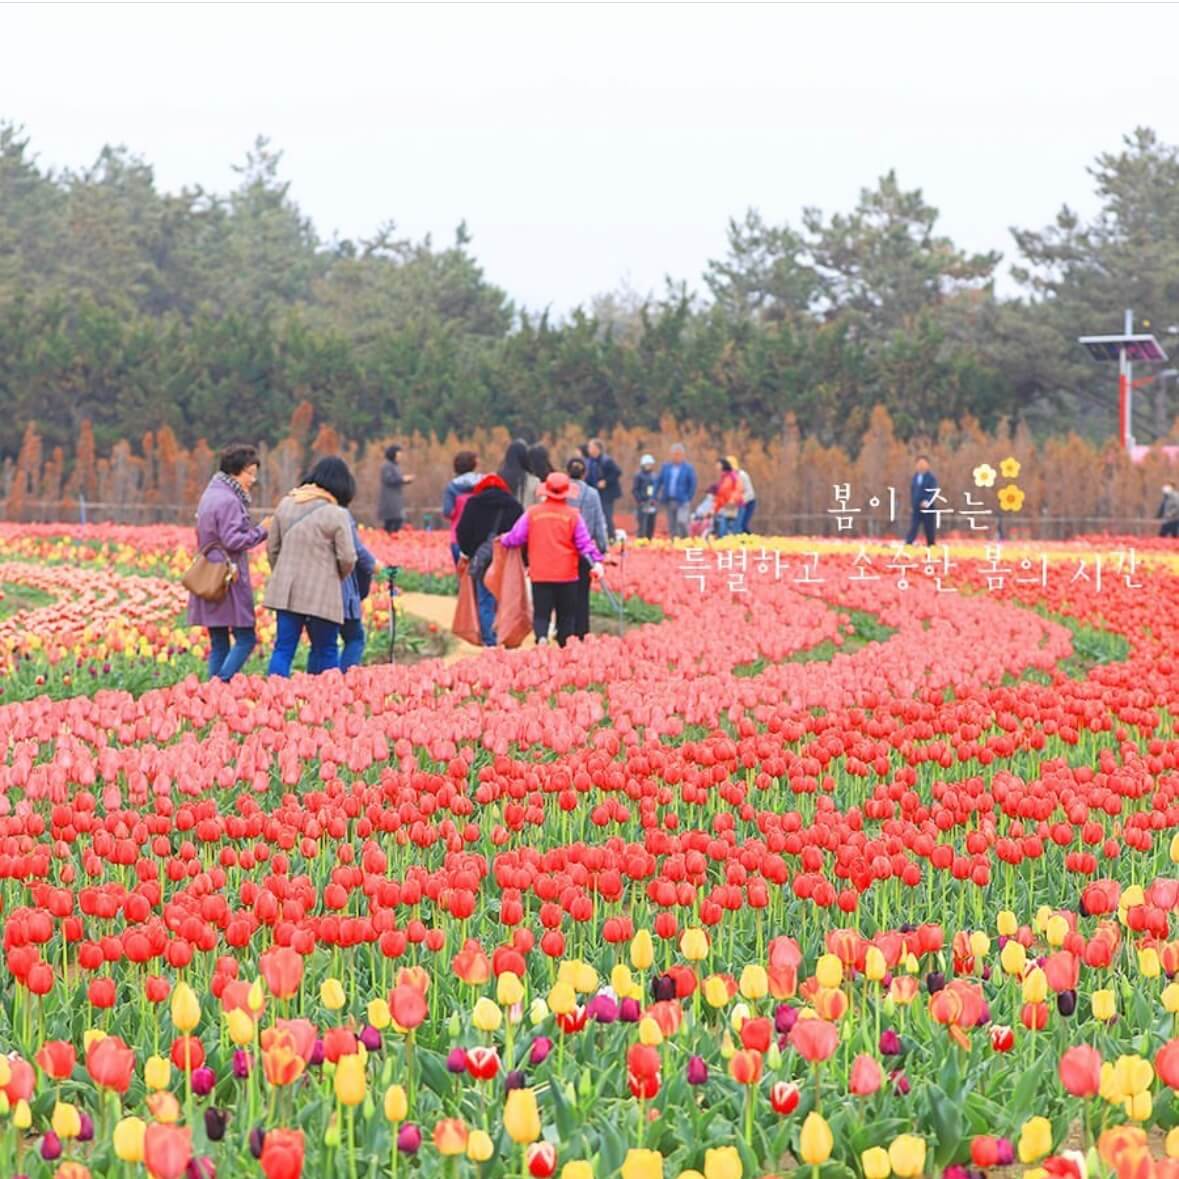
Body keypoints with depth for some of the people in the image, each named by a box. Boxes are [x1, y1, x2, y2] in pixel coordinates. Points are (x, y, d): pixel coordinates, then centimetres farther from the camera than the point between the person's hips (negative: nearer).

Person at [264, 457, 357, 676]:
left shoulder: (286, 504, 6)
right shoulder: (337, 514, -11)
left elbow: (272, 547, 12)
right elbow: (347, 558, -9)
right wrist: (338, 577, 12)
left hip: (286, 591, 4)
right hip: (322, 594, -4)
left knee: (283, 648, 4)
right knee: (326, 652, 8)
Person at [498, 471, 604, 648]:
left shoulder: (532, 513, -1)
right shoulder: (572, 515, -4)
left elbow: (516, 538, 4)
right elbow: (584, 542, -7)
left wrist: (503, 540, 24)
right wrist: (596, 561, -6)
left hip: (540, 575, 1)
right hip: (566, 574, -1)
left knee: (541, 613, 1)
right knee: (566, 615, 12)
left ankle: (541, 636, -27)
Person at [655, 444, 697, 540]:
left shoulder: (688, 468, -1)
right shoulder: (666, 467, 8)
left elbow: (692, 485, 0)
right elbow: (659, 481, 10)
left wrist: (689, 499, -6)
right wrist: (655, 496, 4)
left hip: (682, 500, -4)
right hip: (669, 501, 4)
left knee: (682, 522, -20)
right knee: (671, 525, 7)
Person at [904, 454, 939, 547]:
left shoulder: (931, 477, -7)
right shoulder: (915, 477, 9)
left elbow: (933, 491, -15)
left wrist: (927, 501, -31)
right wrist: (912, 502, 10)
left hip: (927, 508, -4)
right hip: (916, 508, 4)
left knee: (929, 530, 4)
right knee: (913, 528, -4)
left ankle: (931, 547, 16)